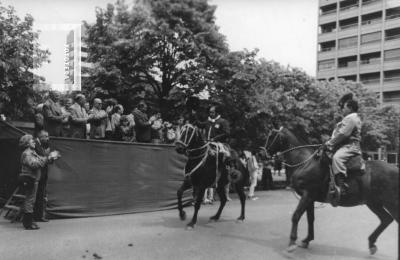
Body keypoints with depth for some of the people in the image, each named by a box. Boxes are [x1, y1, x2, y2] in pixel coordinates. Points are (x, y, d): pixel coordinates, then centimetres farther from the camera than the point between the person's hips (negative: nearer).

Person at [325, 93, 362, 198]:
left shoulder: (352, 119, -10)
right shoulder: (347, 119, 24)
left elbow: (342, 134, -20)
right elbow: (337, 133, 24)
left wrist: (330, 143, -15)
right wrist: (330, 142, 11)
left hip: (350, 146, -12)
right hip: (345, 146, 12)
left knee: (337, 157, -36)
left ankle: (341, 186, -42)